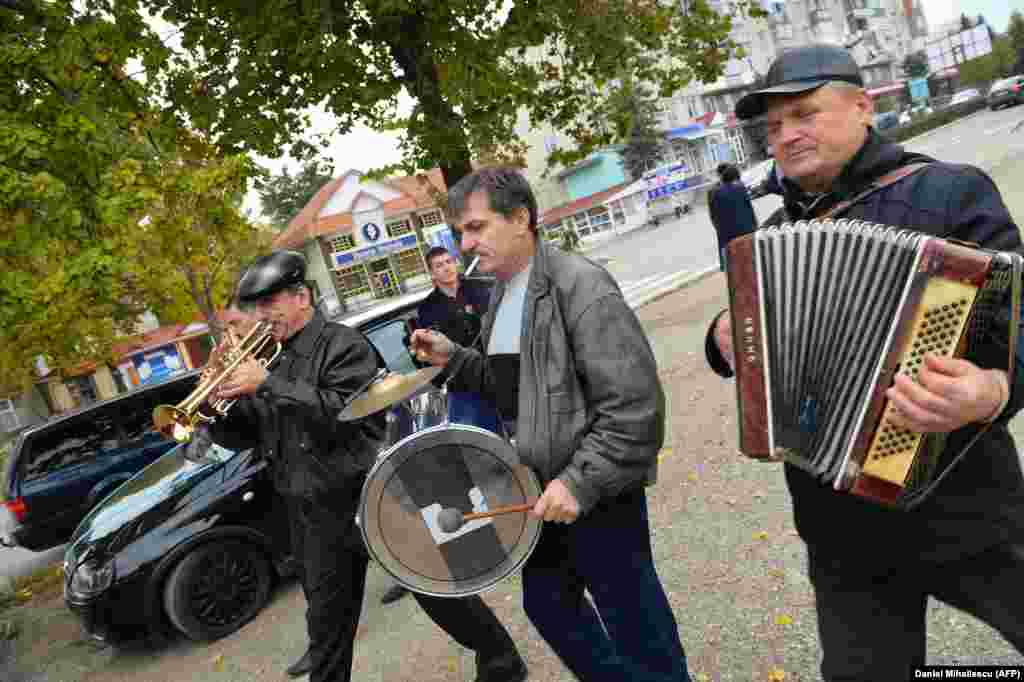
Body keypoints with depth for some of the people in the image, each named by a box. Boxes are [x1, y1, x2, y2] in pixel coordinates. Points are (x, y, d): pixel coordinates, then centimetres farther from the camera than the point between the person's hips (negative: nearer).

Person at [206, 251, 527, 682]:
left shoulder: (343, 344, -10)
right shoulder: (274, 362, 11)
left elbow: (341, 413, -24)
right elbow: (241, 437, 14)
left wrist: (267, 384, -22)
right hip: (312, 514, 6)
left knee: (434, 584, 5)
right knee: (326, 619, 18)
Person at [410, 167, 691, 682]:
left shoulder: (579, 285, -19)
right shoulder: (501, 295, 9)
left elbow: (635, 405, -23)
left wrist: (580, 483, -24)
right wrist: (454, 360, 4)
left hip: (598, 495, -9)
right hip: (538, 489, 9)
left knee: (635, 630, 7)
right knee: (546, 606, 23)